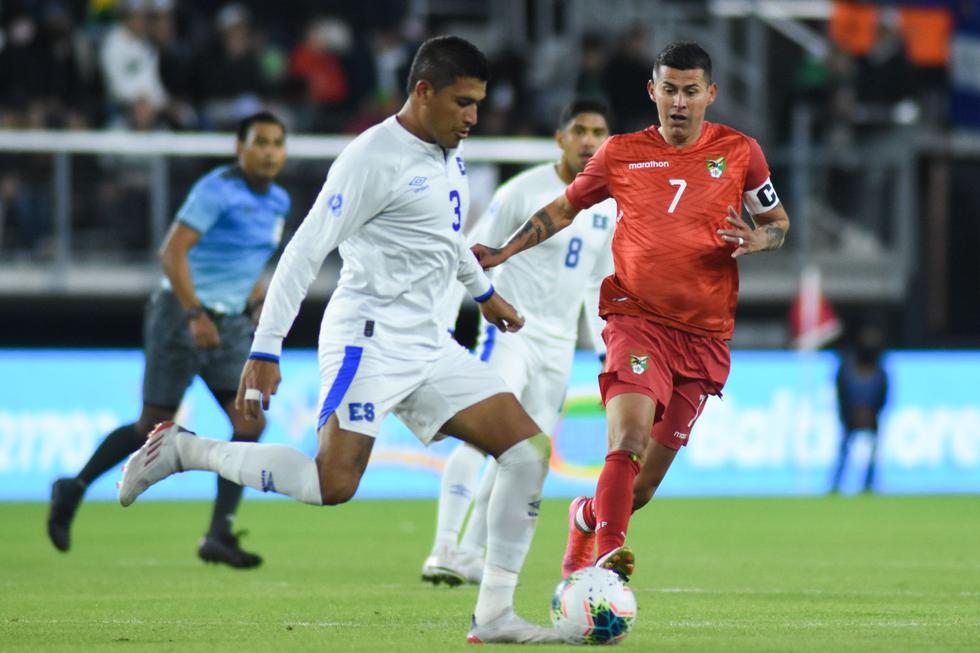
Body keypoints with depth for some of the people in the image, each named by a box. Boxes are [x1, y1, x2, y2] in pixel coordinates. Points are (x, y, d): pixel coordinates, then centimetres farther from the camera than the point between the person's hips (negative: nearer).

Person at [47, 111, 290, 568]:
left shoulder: (278, 202, 10)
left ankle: (219, 535, -6)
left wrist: (259, 299, 12)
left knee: (249, 421, -9)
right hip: (182, 314, -7)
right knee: (155, 428, -1)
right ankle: (73, 490, 21)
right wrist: (195, 316, -29)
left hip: (231, 324, 7)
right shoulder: (218, 189, -15)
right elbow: (172, 251, -22)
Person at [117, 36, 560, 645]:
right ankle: (181, 450, -3)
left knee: (529, 448, -2)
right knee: (335, 484, -21)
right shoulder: (374, 157, -14)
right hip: (369, 337, -9)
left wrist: (484, 292, 44)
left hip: (427, 342, 9)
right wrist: (264, 351, -20)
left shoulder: (450, 152, 13)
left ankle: (495, 615, -1)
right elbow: (305, 252, -16)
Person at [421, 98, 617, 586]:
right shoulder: (523, 192, -9)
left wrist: (607, 350, 15)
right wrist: (441, 324, -10)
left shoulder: (609, 207, 9)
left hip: (558, 344, 6)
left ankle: (471, 555, 13)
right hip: (510, 329, -6)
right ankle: (444, 550, -26)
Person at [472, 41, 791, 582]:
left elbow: (778, 223, 16)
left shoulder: (739, 152, 5)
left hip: (705, 335, 2)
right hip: (637, 319, -2)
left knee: (646, 483, 4)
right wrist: (504, 252, 6)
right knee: (629, 439, -27)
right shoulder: (622, 153, 5)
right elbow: (563, 209, 18)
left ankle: (586, 517, 34)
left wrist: (758, 240, -8)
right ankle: (607, 552, -32)